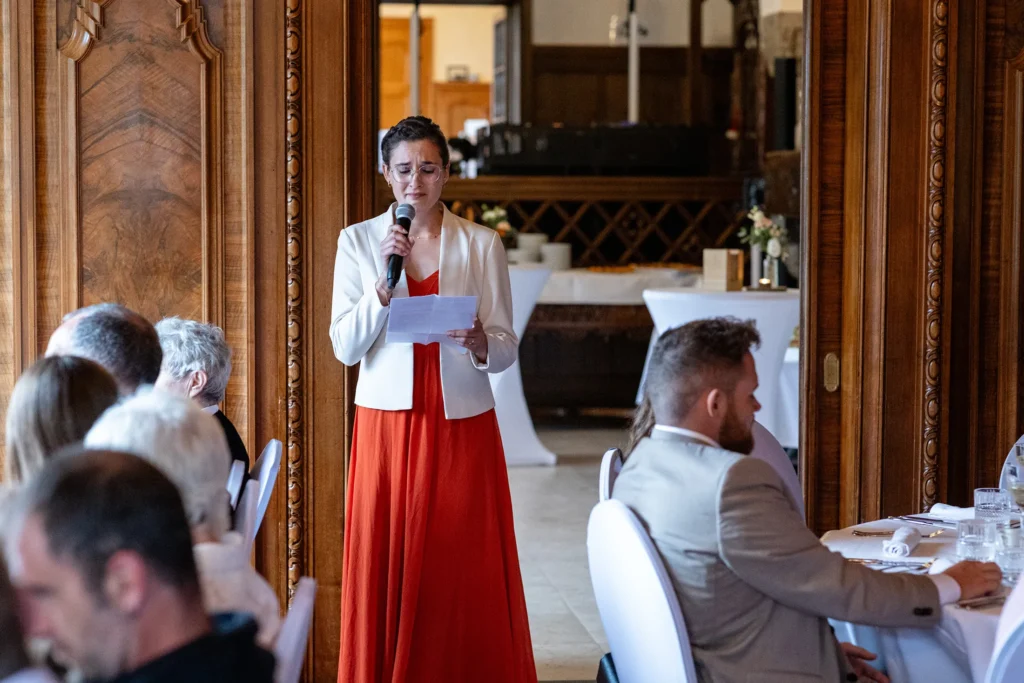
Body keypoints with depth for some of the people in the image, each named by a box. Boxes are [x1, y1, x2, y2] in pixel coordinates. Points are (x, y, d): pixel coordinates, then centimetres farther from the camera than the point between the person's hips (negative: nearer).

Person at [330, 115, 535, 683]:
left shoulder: (481, 244, 4)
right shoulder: (358, 242, 5)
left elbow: (506, 349, 3)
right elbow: (345, 347, -2)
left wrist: (478, 343, -20)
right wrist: (386, 279, -13)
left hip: (463, 424, 0)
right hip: (387, 419, 0)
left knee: (467, 569, -1)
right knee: (387, 566, 1)